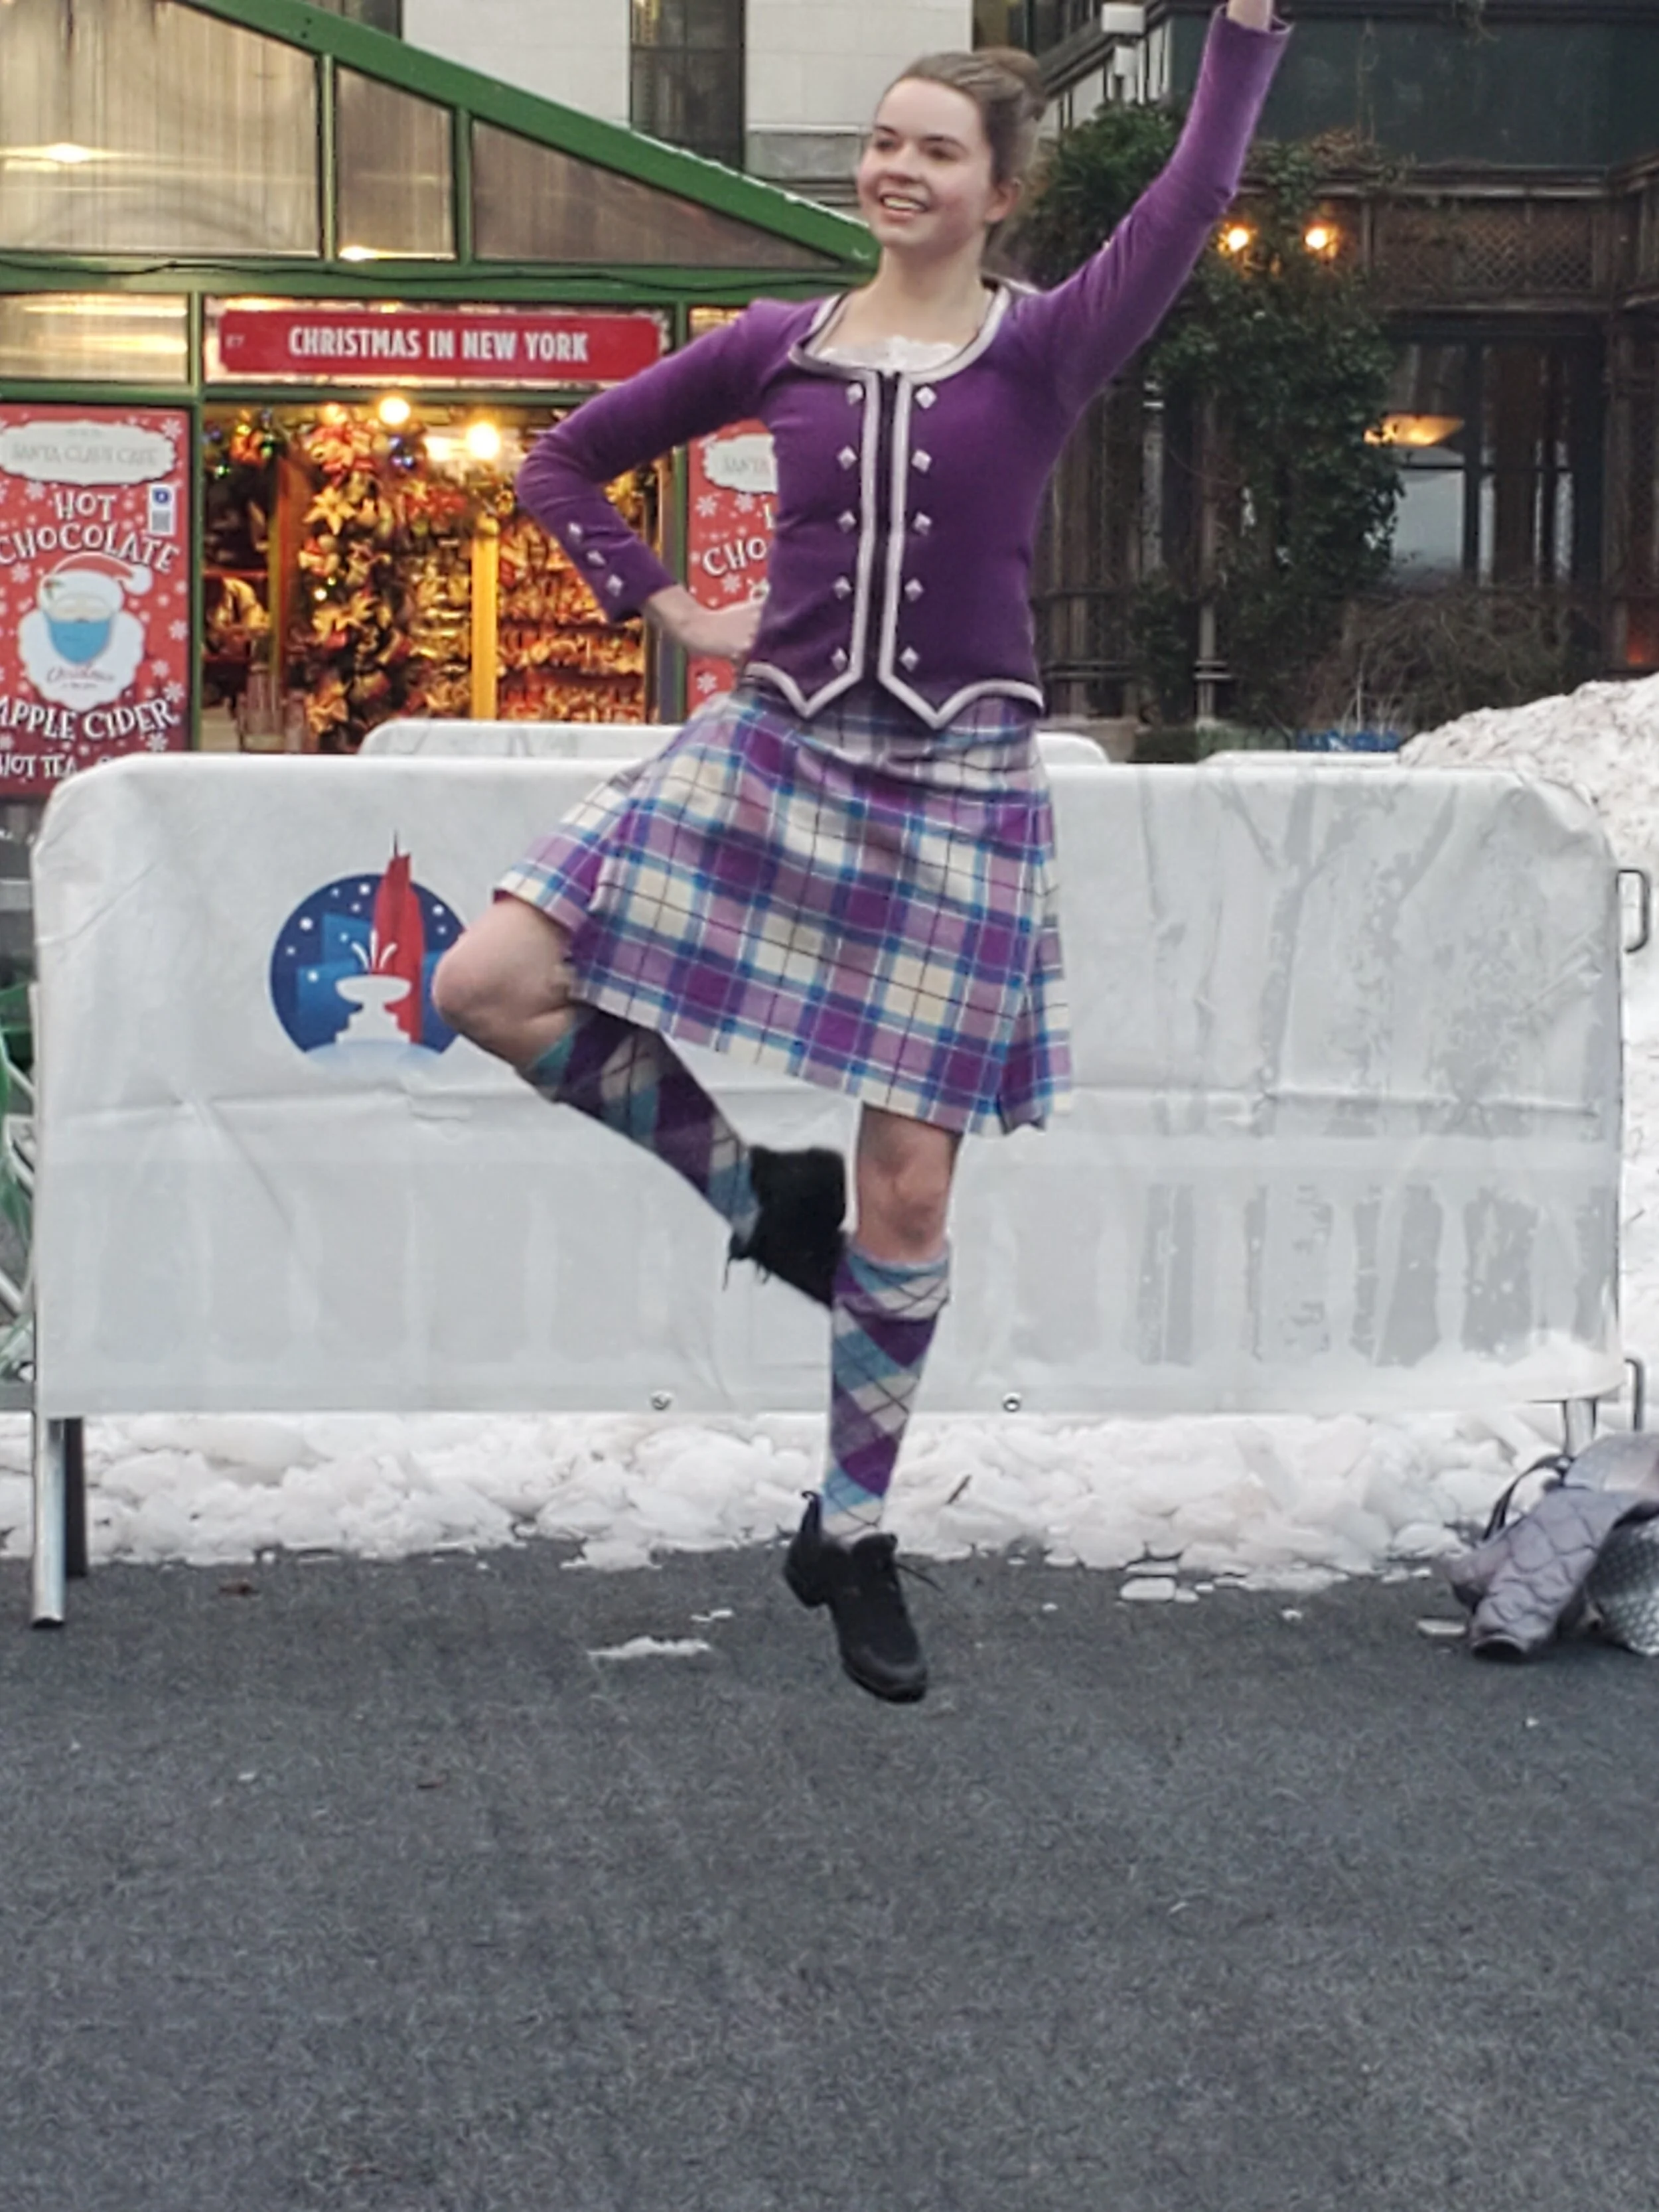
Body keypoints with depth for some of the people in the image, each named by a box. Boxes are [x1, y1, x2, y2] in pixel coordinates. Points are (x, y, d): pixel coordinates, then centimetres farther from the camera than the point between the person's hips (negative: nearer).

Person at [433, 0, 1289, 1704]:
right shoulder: (780, 345, 5)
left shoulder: (1043, 347, -1)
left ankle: (852, 1538, 20)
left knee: (908, 1188, 1)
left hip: (956, 794, -2)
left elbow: (1193, 200, -19)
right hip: (770, 753, 3)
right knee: (489, 986, -13)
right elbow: (567, 459, 15)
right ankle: (755, 1194, 9)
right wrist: (666, 609, 5)